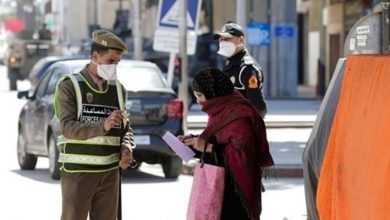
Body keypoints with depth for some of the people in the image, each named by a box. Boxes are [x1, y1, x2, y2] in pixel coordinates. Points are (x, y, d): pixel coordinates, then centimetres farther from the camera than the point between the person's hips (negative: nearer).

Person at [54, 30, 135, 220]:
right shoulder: (70, 85, -4)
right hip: (78, 172, -5)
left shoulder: (118, 89, 11)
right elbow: (68, 127, -15)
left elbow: (126, 128, 16)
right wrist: (103, 126, -30)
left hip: (109, 173, 5)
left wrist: (126, 149, -6)